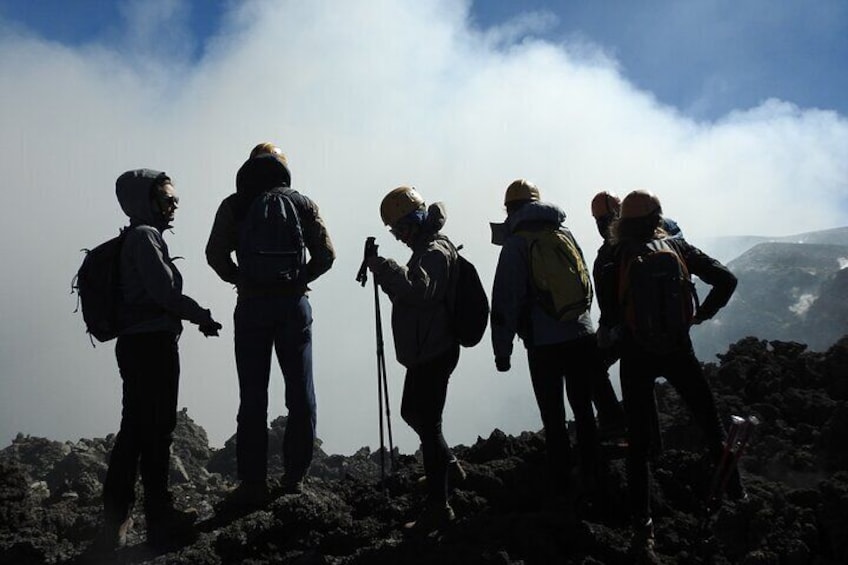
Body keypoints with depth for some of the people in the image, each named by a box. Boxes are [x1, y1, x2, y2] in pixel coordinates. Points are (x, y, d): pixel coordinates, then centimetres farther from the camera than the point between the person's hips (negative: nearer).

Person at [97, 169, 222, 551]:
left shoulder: (139, 237, 18)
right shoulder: (145, 236, -11)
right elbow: (163, 291, -18)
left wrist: (192, 315, 15)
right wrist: (202, 316, -7)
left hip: (135, 344, 10)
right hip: (153, 343, -10)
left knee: (135, 430, 13)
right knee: (156, 430, -3)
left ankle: (115, 520, 18)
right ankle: (160, 520, 6)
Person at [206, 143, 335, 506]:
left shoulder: (234, 205, 3)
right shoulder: (302, 203, 5)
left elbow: (215, 253, -6)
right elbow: (326, 254, -1)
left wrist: (239, 280, 9)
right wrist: (298, 280, 11)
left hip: (251, 307, -1)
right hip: (294, 305, 1)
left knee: (253, 397, 2)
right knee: (300, 394, 10)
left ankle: (253, 484, 3)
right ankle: (294, 477, 14)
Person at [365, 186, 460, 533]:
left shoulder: (435, 252, -16)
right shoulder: (427, 250, 17)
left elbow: (419, 290, -35)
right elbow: (407, 296, 24)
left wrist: (382, 267, -30)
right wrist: (383, 274, 9)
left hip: (434, 353, -11)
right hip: (425, 351, 11)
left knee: (428, 423, -9)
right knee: (412, 412, 25)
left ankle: (438, 507, -5)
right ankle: (445, 465, 45)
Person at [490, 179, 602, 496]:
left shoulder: (516, 243, -5)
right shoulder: (565, 233, 11)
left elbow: (506, 300, -9)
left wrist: (502, 349, -4)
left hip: (544, 342, -5)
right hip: (581, 335, 5)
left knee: (553, 416, 4)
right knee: (583, 409, 14)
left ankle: (562, 485, 9)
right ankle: (590, 478, 20)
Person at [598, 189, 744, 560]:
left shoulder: (615, 257, -6)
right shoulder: (676, 247, -1)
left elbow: (609, 316, -5)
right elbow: (726, 279, -2)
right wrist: (701, 314, 8)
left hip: (635, 355, -1)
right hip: (677, 349, 1)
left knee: (639, 443, 4)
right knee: (711, 425, 19)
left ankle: (643, 531, 1)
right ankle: (735, 495, 27)